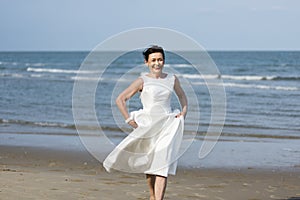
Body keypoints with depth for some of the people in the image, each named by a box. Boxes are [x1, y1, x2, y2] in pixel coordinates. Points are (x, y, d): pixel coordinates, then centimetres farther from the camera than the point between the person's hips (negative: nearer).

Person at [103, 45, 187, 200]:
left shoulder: (172, 79, 7)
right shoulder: (143, 81, -2)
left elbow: (182, 96, 26)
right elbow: (120, 99, -1)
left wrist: (184, 112, 10)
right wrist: (129, 120, -6)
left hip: (167, 126, 0)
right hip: (147, 126, 0)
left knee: (162, 164, -13)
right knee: (149, 164, 13)